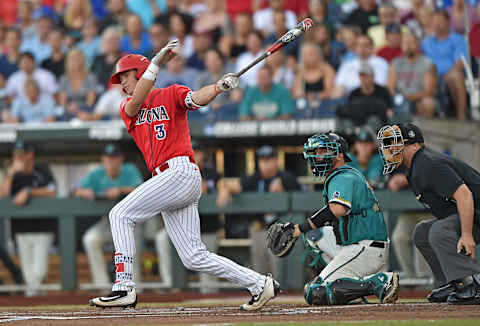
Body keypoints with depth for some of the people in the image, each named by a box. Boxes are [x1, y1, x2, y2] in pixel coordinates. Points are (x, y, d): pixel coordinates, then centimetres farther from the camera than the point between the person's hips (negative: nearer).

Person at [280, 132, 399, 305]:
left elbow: (338, 209, -30)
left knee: (314, 294, -13)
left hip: (365, 250, -10)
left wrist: (305, 227, -23)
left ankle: (379, 282, -20)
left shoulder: (343, 178, -11)